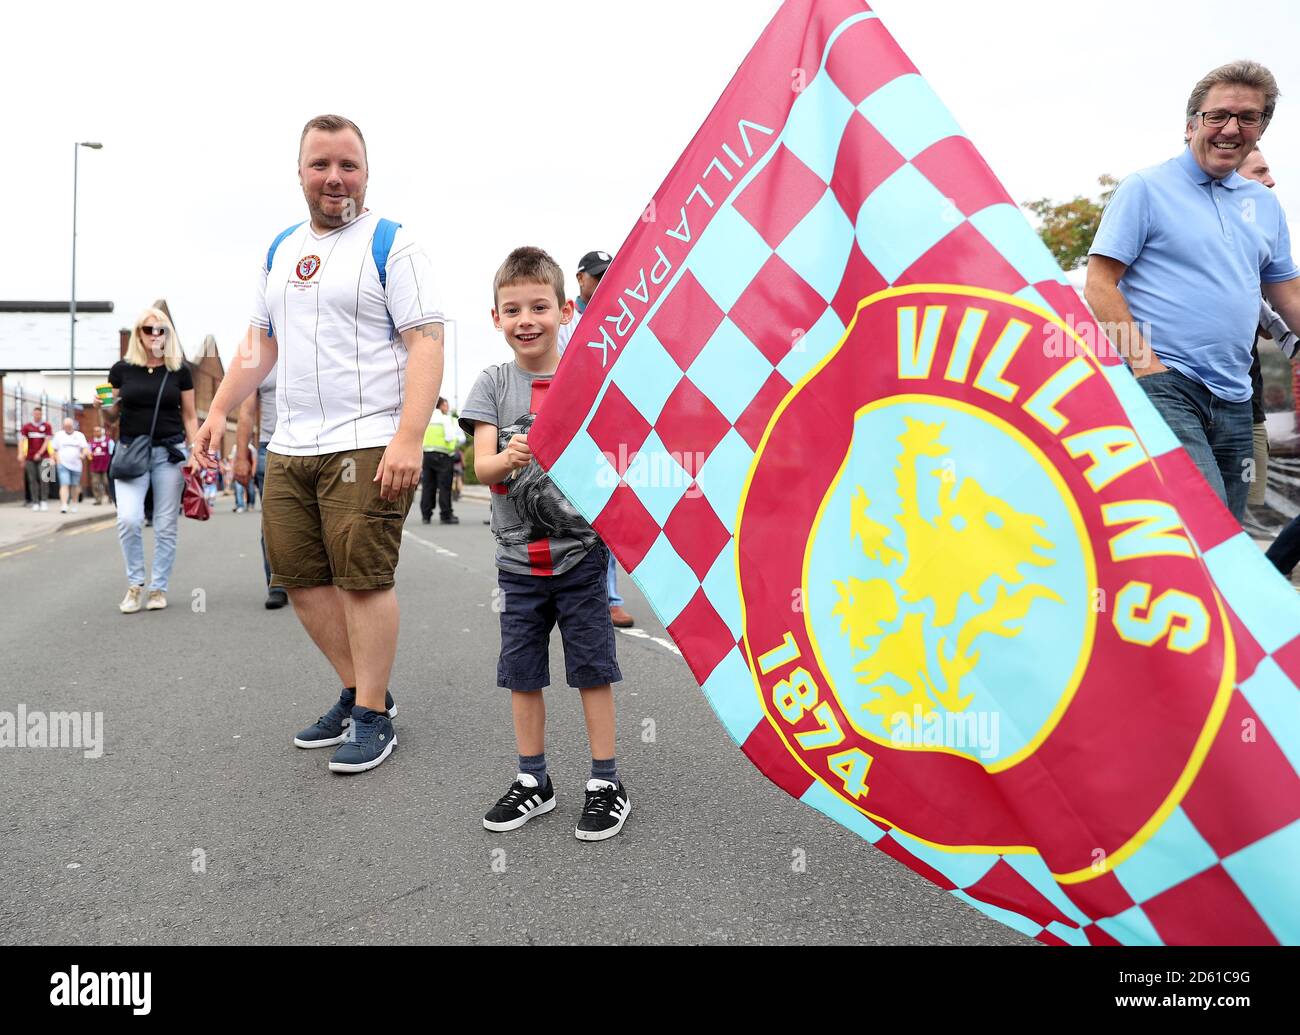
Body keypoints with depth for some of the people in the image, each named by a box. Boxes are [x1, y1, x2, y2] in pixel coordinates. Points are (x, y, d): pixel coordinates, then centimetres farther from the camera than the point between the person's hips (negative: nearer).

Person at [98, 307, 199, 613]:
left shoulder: (179, 371, 4)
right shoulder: (122, 369, 4)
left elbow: (189, 416, 9)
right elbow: (112, 417, 12)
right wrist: (101, 408, -10)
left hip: (170, 451, 0)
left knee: (165, 526, 2)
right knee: (129, 519, -15)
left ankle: (159, 588, 15)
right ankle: (134, 583, 5)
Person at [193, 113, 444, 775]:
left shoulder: (390, 244, -3)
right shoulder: (280, 250, 19)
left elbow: (427, 343, -13)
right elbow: (262, 343, 25)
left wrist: (408, 438, -23)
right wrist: (219, 411, 15)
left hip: (366, 447, -7)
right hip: (289, 448, 8)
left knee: (362, 581, -5)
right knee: (301, 578, 11)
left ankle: (373, 716, 10)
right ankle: (356, 691, 26)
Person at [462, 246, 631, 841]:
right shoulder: (493, 383, 1)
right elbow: (481, 466, -10)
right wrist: (508, 459, -31)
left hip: (579, 551, -2)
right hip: (519, 557, 2)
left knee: (592, 667, 5)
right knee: (522, 672, 11)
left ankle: (606, 782, 18)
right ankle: (533, 781, 27)